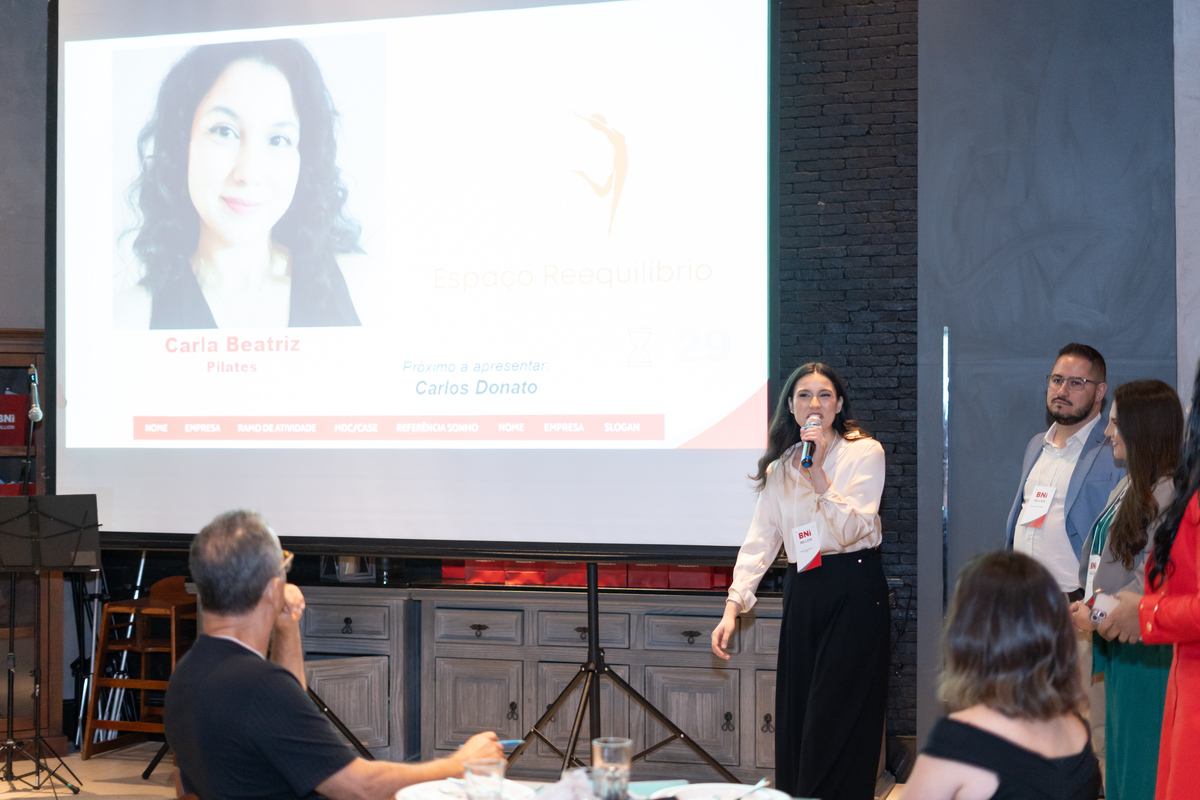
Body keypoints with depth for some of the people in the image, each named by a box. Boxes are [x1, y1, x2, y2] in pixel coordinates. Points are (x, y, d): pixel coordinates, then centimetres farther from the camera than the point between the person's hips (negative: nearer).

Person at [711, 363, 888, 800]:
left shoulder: (864, 452, -1)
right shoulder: (780, 466, 14)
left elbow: (853, 530, -11)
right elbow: (760, 539, 10)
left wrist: (818, 475, -20)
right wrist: (733, 606, 0)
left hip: (854, 592, -5)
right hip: (802, 594, 5)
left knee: (836, 722, -6)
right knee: (794, 722, 6)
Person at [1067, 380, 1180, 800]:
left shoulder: (1168, 494, -17)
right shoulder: (1127, 488, 13)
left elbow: (1152, 579, -21)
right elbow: (1097, 558, 16)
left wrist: (1101, 612, -15)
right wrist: (1087, 605, 3)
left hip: (1146, 650, -9)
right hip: (1115, 643, 9)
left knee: (1141, 764, -1)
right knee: (1116, 755, 15)